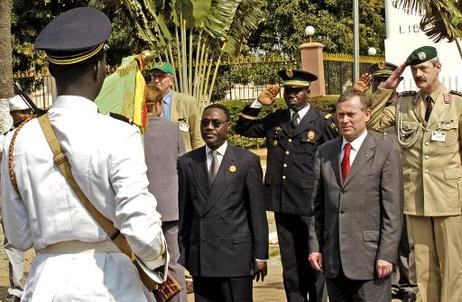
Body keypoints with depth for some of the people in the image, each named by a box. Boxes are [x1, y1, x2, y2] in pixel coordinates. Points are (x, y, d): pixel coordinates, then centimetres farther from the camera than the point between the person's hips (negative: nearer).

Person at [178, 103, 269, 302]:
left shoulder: (247, 161, 1)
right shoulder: (186, 162, 8)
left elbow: (257, 211, 1)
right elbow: (183, 211, 10)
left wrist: (260, 255, -1)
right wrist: (181, 252, 8)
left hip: (236, 255, -2)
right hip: (199, 258, 2)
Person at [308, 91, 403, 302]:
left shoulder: (386, 150, -2)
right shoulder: (324, 152, 11)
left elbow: (393, 208, -6)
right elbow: (317, 204, 13)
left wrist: (386, 254, -11)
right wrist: (315, 246, 6)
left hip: (369, 256, -4)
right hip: (333, 259, 4)